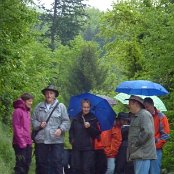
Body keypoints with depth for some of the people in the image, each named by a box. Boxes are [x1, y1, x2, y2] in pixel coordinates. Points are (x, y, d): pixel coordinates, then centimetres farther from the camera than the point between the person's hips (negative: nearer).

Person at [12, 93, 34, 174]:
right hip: (21, 144, -9)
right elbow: (16, 128, -14)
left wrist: (29, 140, 14)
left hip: (27, 144, 9)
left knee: (26, 164, 10)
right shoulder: (18, 111, -10)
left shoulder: (27, 111, 15)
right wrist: (21, 142, -18)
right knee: (21, 164, -8)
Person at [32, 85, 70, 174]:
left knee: (57, 163, -5)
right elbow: (33, 120, 15)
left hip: (56, 140, -2)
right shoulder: (39, 107, 13)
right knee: (41, 163, 6)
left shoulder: (61, 106, 6)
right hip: (41, 140, 2)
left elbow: (66, 121, 3)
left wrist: (61, 129, -14)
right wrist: (39, 125, -5)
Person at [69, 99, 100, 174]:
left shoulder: (93, 119, 1)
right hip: (76, 147, 3)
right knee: (76, 168, 3)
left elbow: (97, 133, -3)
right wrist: (71, 139, 1)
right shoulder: (76, 118, 9)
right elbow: (71, 130, 16)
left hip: (88, 148, -3)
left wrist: (90, 127, -18)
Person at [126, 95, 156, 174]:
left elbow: (147, 132, -22)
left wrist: (136, 144, -15)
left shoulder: (144, 115, -10)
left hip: (143, 154, -11)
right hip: (137, 154, 11)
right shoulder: (135, 116, 22)